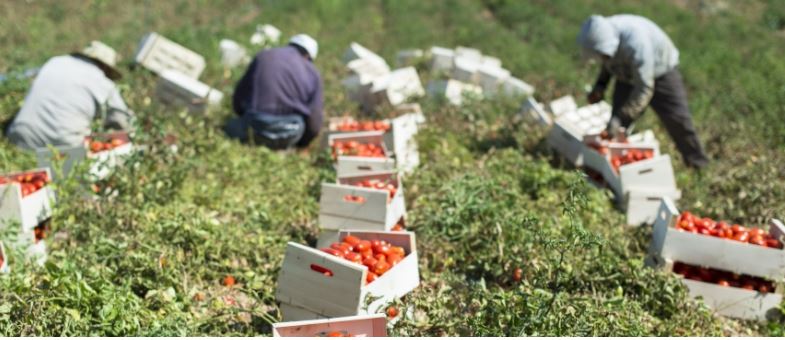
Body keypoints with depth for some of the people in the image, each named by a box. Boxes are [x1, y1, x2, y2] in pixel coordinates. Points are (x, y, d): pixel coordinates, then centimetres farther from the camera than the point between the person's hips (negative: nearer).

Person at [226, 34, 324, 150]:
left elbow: (238, 98, 15)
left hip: (256, 125, 2)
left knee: (232, 125, 26)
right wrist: (300, 144, 22)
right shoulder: (312, 72, 7)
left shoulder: (262, 56, 12)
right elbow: (314, 123, 3)